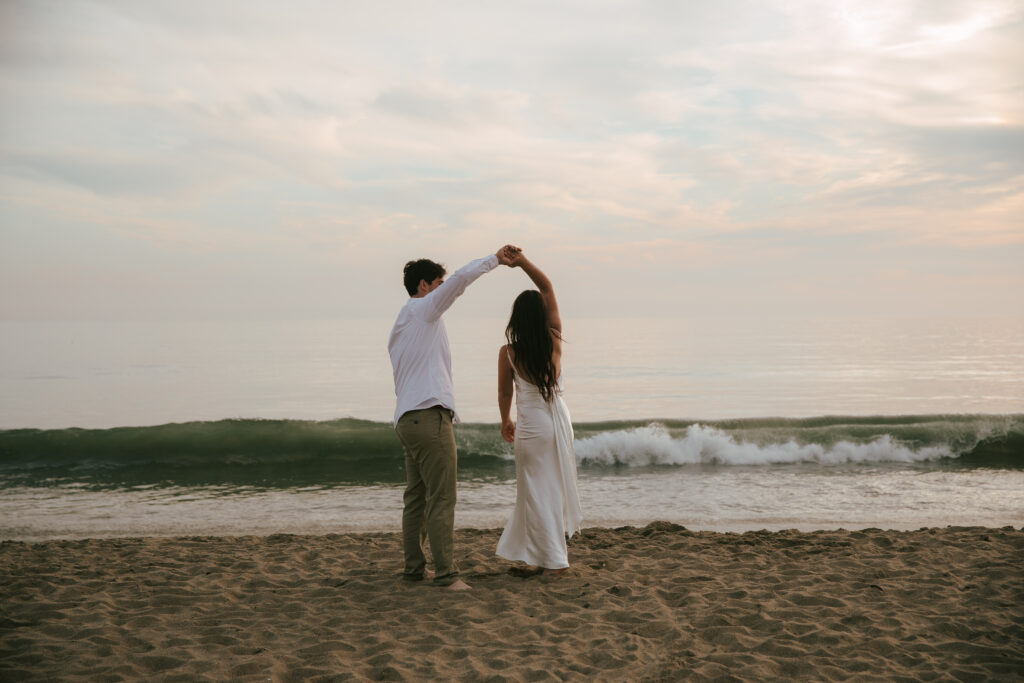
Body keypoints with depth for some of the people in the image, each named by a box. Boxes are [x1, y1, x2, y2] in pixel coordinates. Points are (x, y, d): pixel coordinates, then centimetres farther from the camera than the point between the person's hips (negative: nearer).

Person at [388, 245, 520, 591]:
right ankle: (446, 574, -10)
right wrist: (495, 258, -6)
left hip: (407, 419, 10)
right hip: (430, 416, -10)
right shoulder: (422, 309, -3)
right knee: (441, 498, -9)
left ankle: (413, 567, 15)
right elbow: (461, 278, -16)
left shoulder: (400, 327, 24)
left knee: (416, 497, 12)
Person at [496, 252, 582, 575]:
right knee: (558, 484, 14)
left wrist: (505, 422, 19)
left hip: (530, 424, -3)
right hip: (558, 418, 3)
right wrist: (521, 261, -5)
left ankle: (551, 560, 6)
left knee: (538, 490, 4)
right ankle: (557, 547, 22)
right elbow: (547, 287, -2)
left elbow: (504, 394, 2)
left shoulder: (508, 352, -11)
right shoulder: (554, 340, -7)